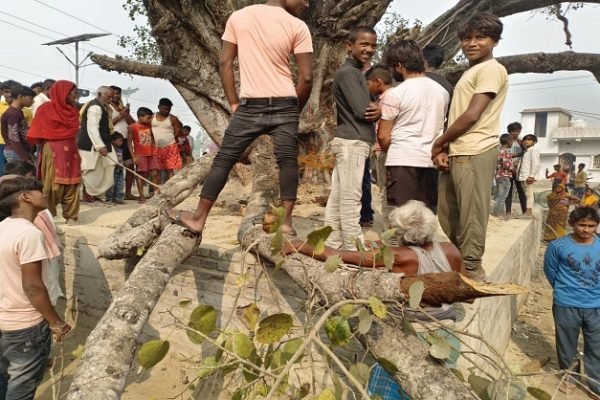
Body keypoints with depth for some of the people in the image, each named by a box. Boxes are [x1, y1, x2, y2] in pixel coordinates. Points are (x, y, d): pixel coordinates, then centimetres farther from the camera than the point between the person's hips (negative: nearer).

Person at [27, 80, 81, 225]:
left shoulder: (72, 109, 13)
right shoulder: (46, 108, -5)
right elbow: (38, 132, -3)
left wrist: (76, 151, 13)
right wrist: (47, 147, -5)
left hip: (71, 152, 6)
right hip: (53, 152, -6)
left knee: (72, 185, 5)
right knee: (53, 185, -6)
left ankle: (71, 215, 11)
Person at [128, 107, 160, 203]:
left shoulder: (149, 125, 8)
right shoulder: (132, 127, -7)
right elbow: (129, 142, -6)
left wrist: (154, 150, 14)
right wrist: (133, 156, -11)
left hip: (152, 154, 5)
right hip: (140, 155, -5)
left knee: (155, 174, 2)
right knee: (141, 175, 0)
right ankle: (141, 196, 5)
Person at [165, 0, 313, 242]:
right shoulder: (297, 26, 0)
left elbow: (225, 63, 7)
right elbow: (306, 77, -4)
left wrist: (234, 103, 11)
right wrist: (296, 109, 10)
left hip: (250, 106, 1)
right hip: (284, 105, -1)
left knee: (224, 159, 6)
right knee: (288, 160, 5)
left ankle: (198, 218, 12)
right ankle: (286, 221, 1)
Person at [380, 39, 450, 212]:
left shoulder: (395, 93, -8)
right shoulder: (442, 91, 11)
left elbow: (383, 136, -5)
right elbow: (440, 128, 15)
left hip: (402, 161, -6)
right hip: (431, 161, 6)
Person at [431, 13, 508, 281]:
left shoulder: (491, 69, -4)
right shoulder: (470, 73, 24)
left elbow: (472, 116, -13)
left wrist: (438, 143, -4)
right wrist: (444, 149, 4)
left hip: (474, 153, -9)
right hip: (456, 153, 9)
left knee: (470, 213, -5)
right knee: (448, 213, 13)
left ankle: (471, 268, 4)